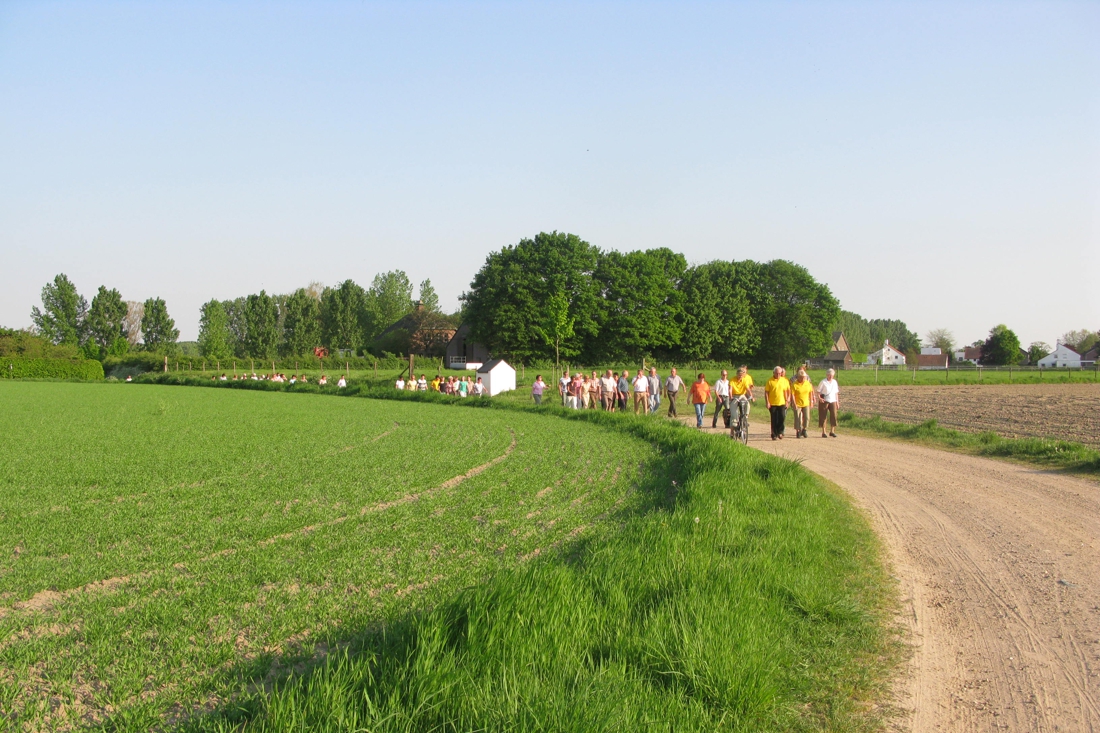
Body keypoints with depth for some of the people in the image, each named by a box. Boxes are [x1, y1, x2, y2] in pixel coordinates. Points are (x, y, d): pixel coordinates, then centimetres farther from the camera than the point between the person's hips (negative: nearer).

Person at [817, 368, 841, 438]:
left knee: (833, 415, -5)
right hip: (824, 401, -4)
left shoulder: (834, 382, 10)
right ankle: (823, 432, 7)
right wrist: (819, 398, -20)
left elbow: (836, 393, 16)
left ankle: (832, 431, 5)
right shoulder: (823, 382, -5)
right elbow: (818, 391, -3)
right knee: (823, 416, 0)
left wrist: (837, 402, 14)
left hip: (832, 401, 4)